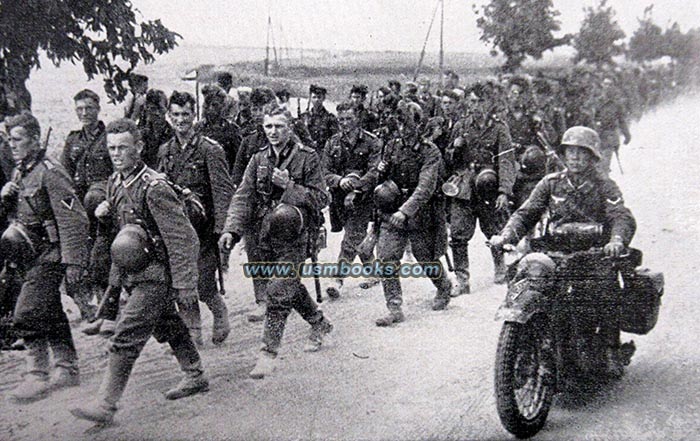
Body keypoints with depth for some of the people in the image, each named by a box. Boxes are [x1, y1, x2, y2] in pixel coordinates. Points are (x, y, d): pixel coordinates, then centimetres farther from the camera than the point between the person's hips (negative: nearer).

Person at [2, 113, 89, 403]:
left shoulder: (50, 174, -16)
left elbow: (73, 220, -20)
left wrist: (72, 262, -22)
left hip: (50, 255, -9)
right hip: (30, 255, 9)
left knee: (27, 314, -13)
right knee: (50, 314, 15)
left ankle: (37, 376, -3)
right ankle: (68, 370, 26)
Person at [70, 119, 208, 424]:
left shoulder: (154, 187, -20)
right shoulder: (115, 182, 6)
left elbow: (182, 238, -20)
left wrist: (184, 284, -19)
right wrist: (106, 212, 0)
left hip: (155, 275, -9)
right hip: (133, 272, 9)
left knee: (126, 337, -9)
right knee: (166, 325, 20)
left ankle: (106, 404, -2)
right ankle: (195, 376, 36)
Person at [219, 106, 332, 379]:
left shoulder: (307, 158, -5)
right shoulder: (259, 160, 8)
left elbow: (321, 199, -7)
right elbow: (243, 197, 1)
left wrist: (289, 186, -20)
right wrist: (232, 229, -13)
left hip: (294, 236, -6)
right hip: (265, 237, 6)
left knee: (279, 290, -13)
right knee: (291, 286, 19)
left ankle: (269, 352, -6)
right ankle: (320, 324, 42)